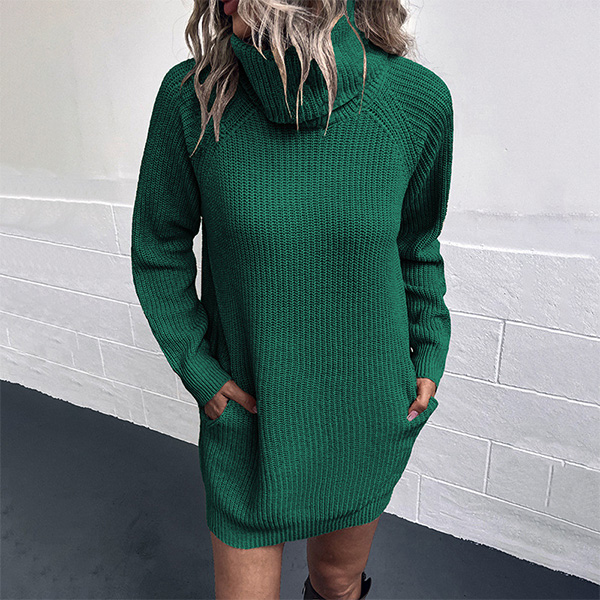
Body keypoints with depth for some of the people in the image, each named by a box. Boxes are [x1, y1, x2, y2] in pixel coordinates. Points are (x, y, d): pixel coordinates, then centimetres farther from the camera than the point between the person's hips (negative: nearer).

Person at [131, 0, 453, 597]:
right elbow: (159, 247, -2)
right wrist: (195, 366, -6)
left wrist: (429, 355, 1)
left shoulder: (418, 98, -12)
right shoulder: (191, 95, -14)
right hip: (245, 412, 0)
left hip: (365, 414, 2)